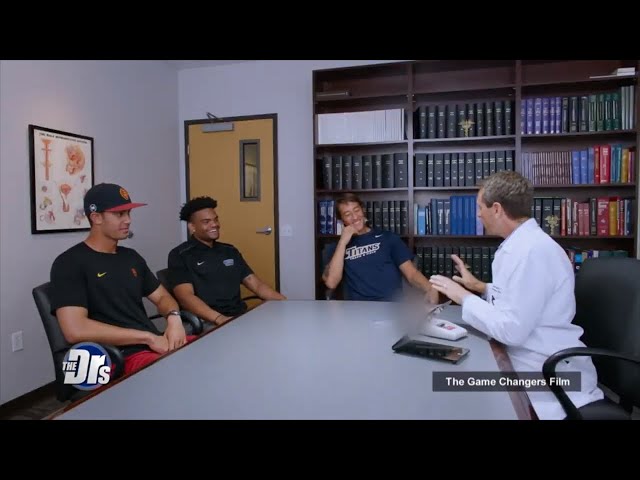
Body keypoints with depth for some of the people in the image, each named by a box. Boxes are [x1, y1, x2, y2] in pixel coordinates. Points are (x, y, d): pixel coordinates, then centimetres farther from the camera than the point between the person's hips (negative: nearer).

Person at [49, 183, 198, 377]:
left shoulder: (131, 257, 16)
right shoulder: (69, 263, -5)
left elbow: (162, 296, 21)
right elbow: (75, 330, -17)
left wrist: (174, 317, -4)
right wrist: (148, 337, -16)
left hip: (158, 344, 7)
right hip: (122, 357, -7)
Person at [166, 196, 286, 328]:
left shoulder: (230, 251, 17)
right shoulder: (180, 255, 0)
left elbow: (257, 285, 15)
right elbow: (186, 297, -12)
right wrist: (219, 319, -28)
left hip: (241, 317, 5)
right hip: (207, 323, -5)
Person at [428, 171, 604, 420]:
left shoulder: (530, 251, -23)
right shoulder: (523, 243, 8)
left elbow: (511, 329, -26)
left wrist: (463, 297, -15)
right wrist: (479, 286, 16)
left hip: (547, 375, -9)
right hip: (527, 359, 9)